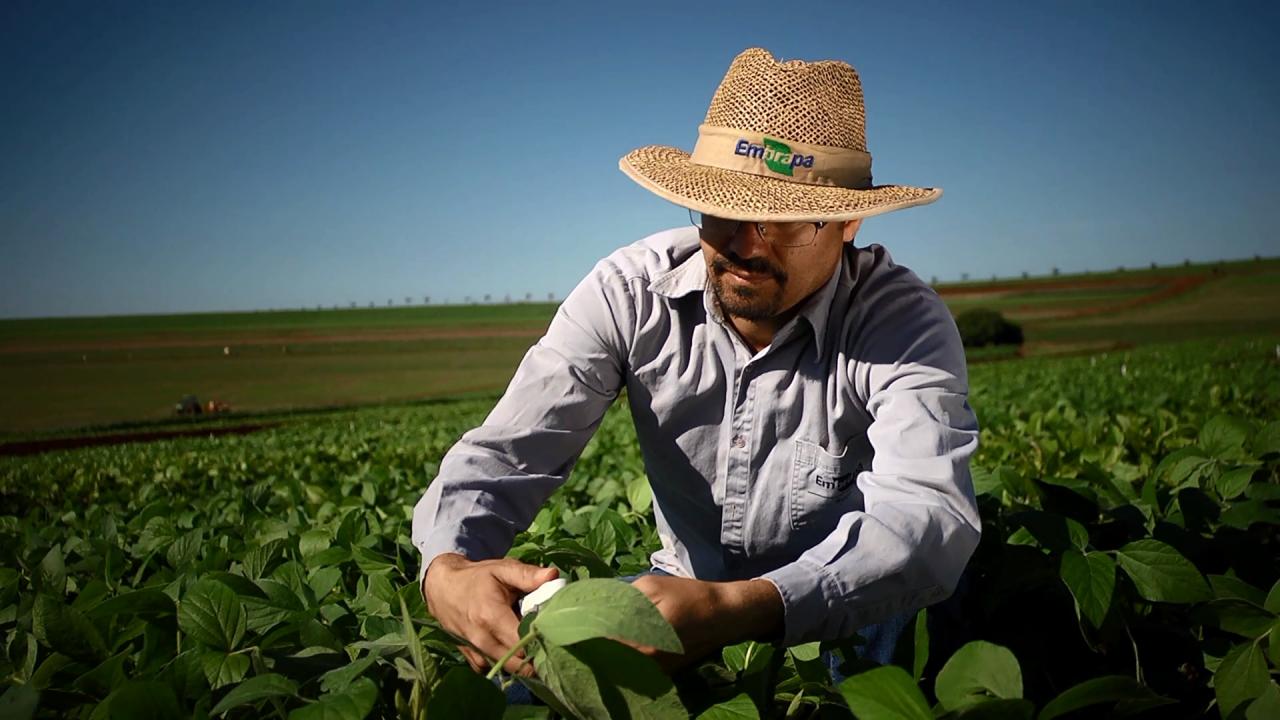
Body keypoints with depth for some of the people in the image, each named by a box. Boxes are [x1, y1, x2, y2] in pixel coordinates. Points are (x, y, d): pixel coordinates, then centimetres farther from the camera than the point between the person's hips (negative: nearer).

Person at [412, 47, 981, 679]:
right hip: (684, 587, 1)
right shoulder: (630, 294, -15)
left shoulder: (903, 322, -23)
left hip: (848, 612, 0)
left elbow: (932, 512, -36)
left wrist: (739, 609, -53)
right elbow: (507, 448, -18)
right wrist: (447, 569, -40)